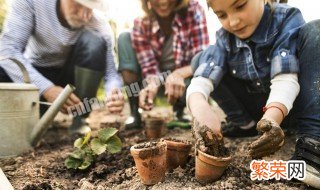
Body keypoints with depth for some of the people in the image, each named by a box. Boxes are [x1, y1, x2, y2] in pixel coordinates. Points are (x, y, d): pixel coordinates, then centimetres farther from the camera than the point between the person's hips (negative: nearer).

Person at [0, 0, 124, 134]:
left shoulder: (98, 26, -20)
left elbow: (110, 72, -19)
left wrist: (114, 94, -43)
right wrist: (46, 89, -40)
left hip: (70, 76, 0)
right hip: (32, 73, 0)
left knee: (95, 41, -28)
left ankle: (79, 119, -18)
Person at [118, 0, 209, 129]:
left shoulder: (194, 11, -20)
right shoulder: (141, 24, -17)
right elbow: (149, 68, -18)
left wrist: (179, 73, -44)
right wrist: (152, 84, -41)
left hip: (184, 79, -1)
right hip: (156, 80, 1)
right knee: (124, 38, -16)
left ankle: (179, 110, 2)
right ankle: (134, 112, -15)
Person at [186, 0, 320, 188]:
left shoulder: (287, 19, -17)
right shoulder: (225, 38, -9)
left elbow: (285, 78, -30)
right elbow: (201, 80, -23)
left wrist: (272, 117, -48)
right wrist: (198, 105, -45)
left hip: (288, 104, -2)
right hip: (260, 109, 3)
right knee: (202, 59, -9)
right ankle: (246, 124, -3)